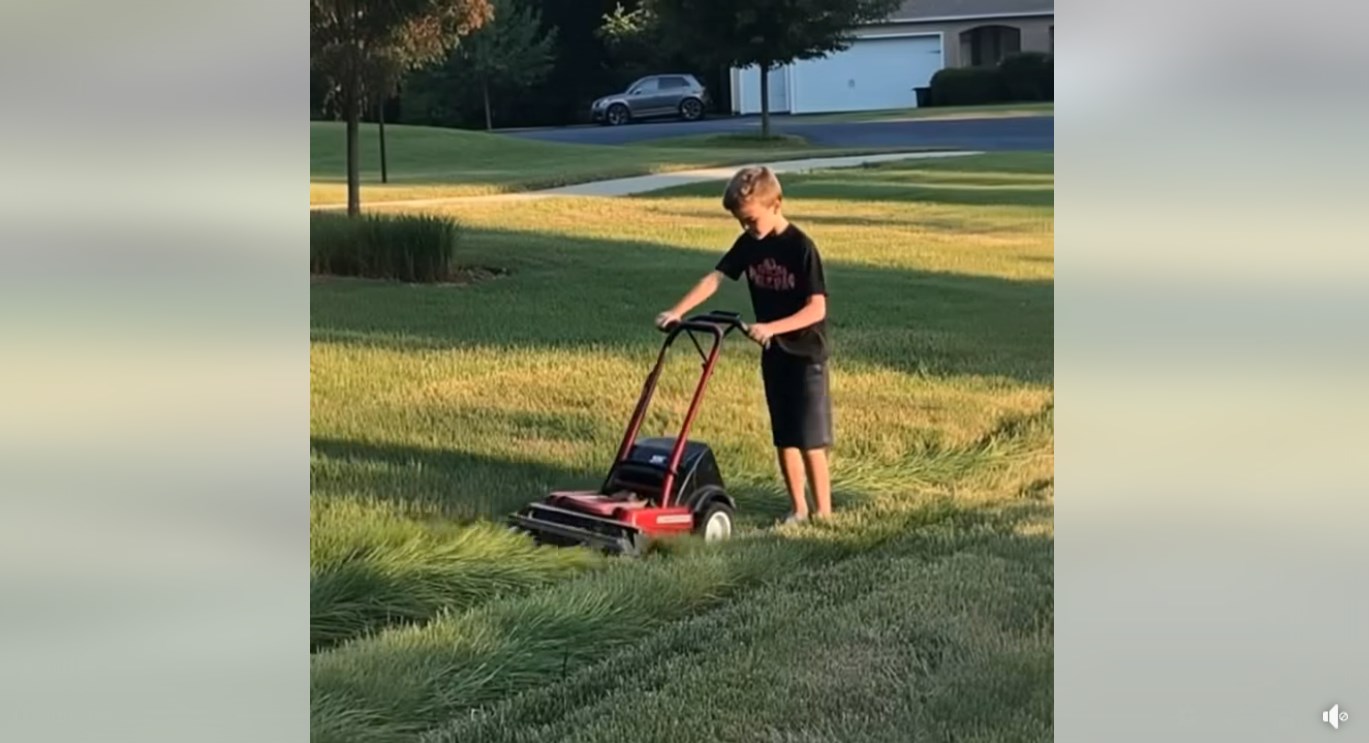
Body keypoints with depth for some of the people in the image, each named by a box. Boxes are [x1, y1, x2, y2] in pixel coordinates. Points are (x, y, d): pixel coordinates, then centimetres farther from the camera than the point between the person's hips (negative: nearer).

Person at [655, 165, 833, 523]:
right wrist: (678, 311, -16)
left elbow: (817, 308, -21)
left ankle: (823, 515, 1)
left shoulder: (801, 247, -18)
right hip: (773, 354, 6)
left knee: (810, 441, -5)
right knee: (784, 439, 9)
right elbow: (715, 278, -4)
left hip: (806, 355, -6)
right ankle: (798, 509, 18)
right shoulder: (748, 244, 1)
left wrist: (772, 327, -31)